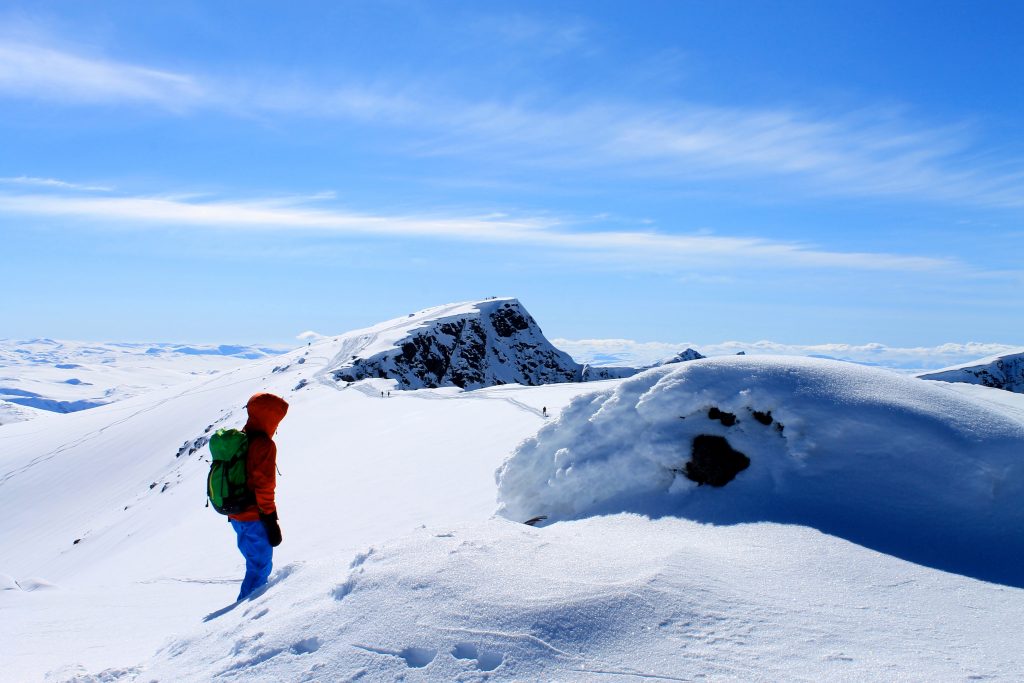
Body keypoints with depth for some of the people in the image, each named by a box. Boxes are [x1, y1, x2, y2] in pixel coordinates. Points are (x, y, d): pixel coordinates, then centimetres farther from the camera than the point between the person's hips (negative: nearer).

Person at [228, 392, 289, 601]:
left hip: (236, 515, 9)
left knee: (255, 563, 23)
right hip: (255, 519, -9)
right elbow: (264, 488, -21)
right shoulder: (264, 444, -19)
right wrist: (271, 522, -15)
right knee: (261, 568, 3)